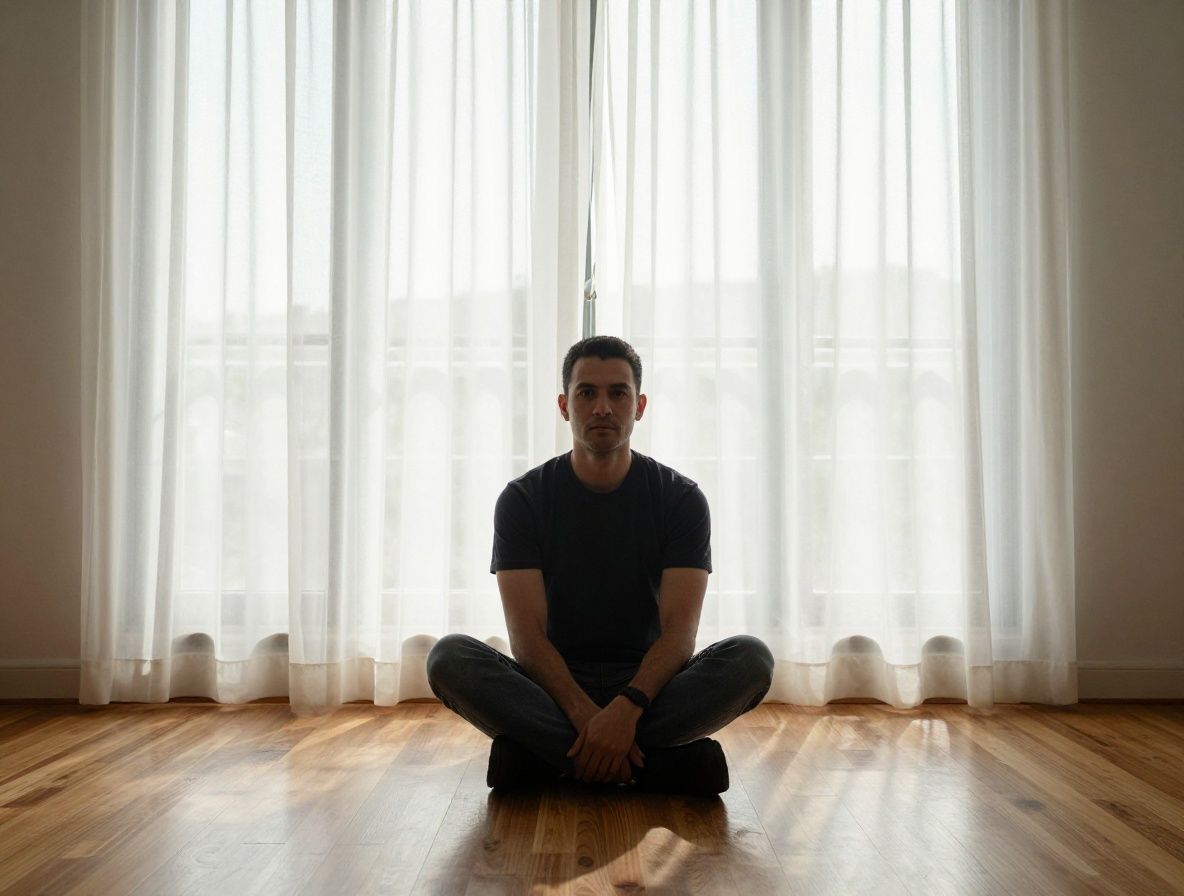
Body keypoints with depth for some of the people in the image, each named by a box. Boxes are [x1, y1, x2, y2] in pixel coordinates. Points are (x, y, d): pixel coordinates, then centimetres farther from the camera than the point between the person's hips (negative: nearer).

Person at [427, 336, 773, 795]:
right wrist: (585, 715, -29)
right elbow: (527, 634, -13)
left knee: (750, 657, -27)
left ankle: (545, 757, -27)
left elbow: (679, 631, -13)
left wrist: (626, 708, -32)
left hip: (646, 686, 0)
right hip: (552, 690, 0)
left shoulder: (680, 498, -4)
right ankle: (664, 762, -30)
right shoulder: (523, 499, -4)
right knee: (450, 656, -28)